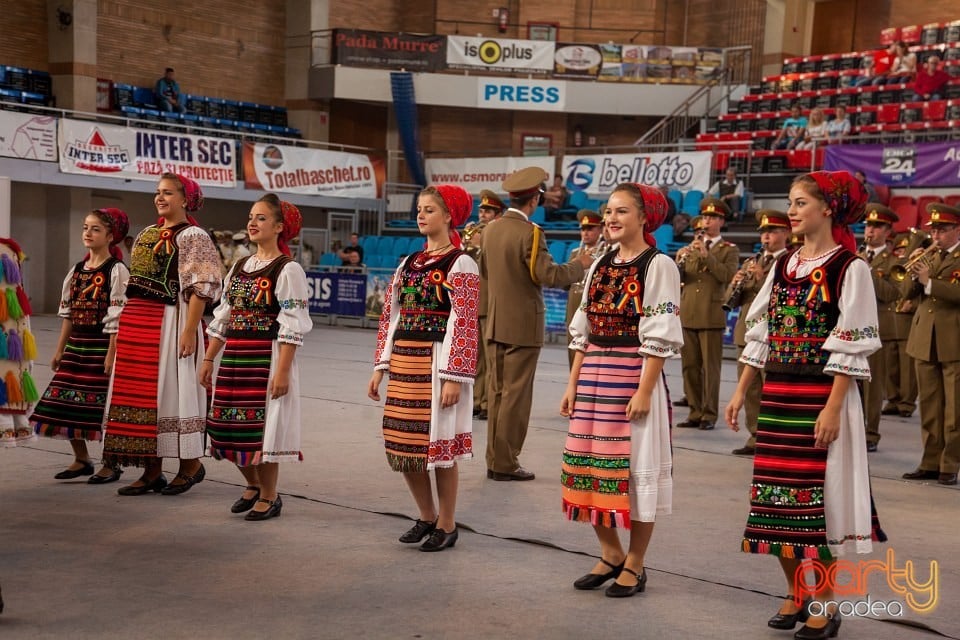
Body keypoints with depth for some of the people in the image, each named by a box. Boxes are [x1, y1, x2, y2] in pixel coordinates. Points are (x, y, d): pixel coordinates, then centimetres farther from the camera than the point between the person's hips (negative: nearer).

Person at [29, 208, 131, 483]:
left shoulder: (117, 270, -8)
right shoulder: (77, 270, 12)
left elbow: (117, 318, -13)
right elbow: (68, 314, 15)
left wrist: (112, 354, -17)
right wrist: (60, 350, 12)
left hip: (102, 346, -7)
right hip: (76, 346, 7)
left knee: (105, 404, -2)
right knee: (68, 402, 7)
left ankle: (110, 465, 11)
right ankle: (82, 460, 21)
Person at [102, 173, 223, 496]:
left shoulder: (193, 237, -6)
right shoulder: (146, 235, 17)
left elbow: (200, 289, -13)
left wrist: (189, 331, -20)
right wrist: (126, 327, 16)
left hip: (170, 321, -8)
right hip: (136, 322, 8)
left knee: (170, 390, -4)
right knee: (140, 392, 7)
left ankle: (191, 464, 11)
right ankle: (152, 472, 14)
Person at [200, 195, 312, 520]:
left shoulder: (288, 270, -8)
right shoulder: (239, 268, 14)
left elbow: (292, 327, -13)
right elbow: (222, 318, 17)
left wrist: (282, 371, -19)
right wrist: (208, 359, 13)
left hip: (268, 358, -7)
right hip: (234, 358, 7)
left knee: (262, 426, -3)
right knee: (228, 425, 8)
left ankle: (269, 496, 15)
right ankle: (253, 484, 30)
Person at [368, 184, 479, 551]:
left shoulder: (460, 264, -6)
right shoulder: (408, 264, 14)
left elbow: (464, 325, -12)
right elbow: (390, 317, 14)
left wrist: (454, 378, -18)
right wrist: (381, 366, 9)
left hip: (437, 364, -7)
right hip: (404, 363, 7)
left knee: (438, 445, 0)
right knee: (401, 444, 9)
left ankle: (446, 525, 16)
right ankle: (427, 517, 27)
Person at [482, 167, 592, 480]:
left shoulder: (492, 229, 7)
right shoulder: (529, 233, -16)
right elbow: (550, 275, -22)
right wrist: (579, 265, -6)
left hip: (495, 323, 7)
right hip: (522, 325, -7)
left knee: (496, 392, 12)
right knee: (515, 394, -1)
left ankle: (494, 459, 18)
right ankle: (505, 463, 3)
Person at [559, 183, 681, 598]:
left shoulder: (658, 266, -7)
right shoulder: (600, 266, 13)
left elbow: (659, 337, -12)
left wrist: (644, 390, -18)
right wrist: (573, 384, 10)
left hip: (635, 377, -6)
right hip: (594, 378, 6)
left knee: (636, 467, 1)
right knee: (592, 462, 8)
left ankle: (635, 563, 14)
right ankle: (610, 552, 25)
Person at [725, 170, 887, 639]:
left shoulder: (849, 267, -8)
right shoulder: (783, 265, 11)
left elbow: (852, 346, -12)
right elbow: (760, 334, 13)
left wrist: (833, 408, -17)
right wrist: (741, 391, 9)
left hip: (822, 396, -6)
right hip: (777, 395, 6)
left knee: (816, 493, -2)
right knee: (777, 491, 8)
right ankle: (795, 593, 22)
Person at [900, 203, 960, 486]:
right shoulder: (930, 258, 15)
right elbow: (906, 292, 10)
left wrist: (929, 281, -22)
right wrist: (914, 273, -8)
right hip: (924, 341, 6)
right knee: (929, 407, 9)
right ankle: (931, 462, 15)